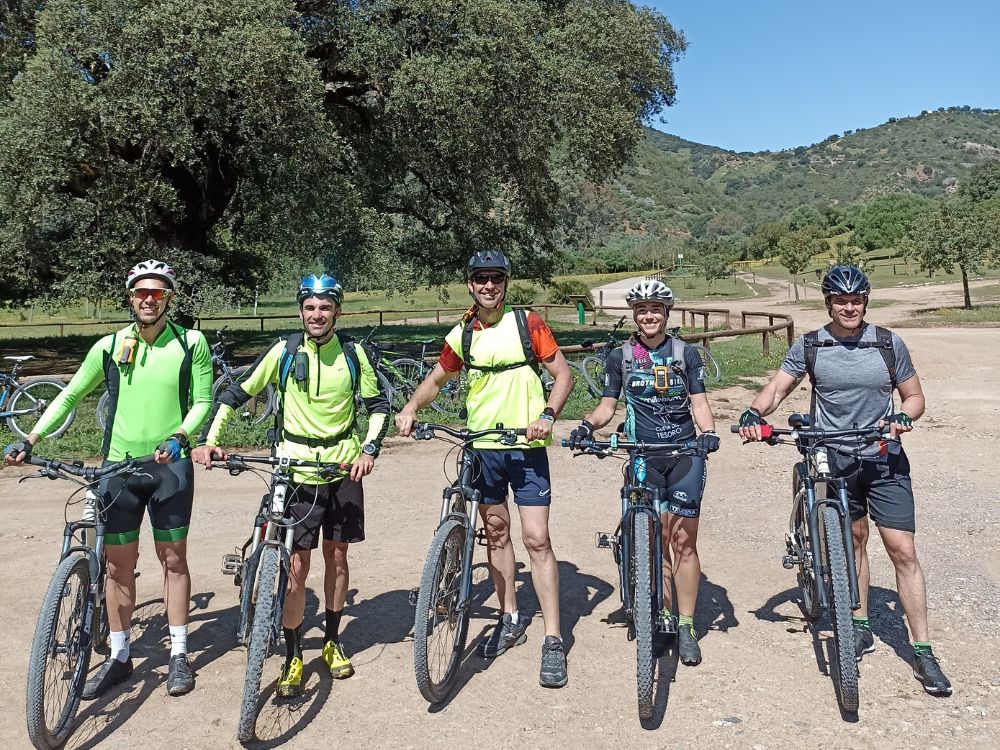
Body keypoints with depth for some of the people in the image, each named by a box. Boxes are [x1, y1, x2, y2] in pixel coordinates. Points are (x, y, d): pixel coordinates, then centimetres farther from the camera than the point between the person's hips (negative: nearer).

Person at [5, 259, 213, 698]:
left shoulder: (190, 343, -4)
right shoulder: (110, 346, 2)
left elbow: (202, 400, -2)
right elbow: (70, 395, 10)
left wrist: (179, 437, -20)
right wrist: (30, 440, 1)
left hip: (169, 466, -2)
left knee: (173, 559, 7)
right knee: (118, 565, 8)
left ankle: (178, 654, 18)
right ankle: (119, 657, 22)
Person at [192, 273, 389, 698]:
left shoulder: (353, 353, -2)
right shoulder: (284, 351, -5)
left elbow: (379, 404, 6)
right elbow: (236, 393, 0)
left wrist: (370, 449, -8)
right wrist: (209, 440, -11)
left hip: (343, 469, 2)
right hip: (295, 473, -1)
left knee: (337, 557, 12)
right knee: (296, 567, -2)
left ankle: (332, 641, 30)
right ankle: (293, 658, 11)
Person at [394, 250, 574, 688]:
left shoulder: (527, 324, -5)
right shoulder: (461, 335, 4)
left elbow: (563, 375, -4)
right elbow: (437, 378, 19)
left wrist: (547, 414, -21)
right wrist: (410, 409, 2)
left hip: (527, 447, -4)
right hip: (482, 448, 4)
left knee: (536, 540, -6)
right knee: (496, 532, 14)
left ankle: (553, 641, 1)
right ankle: (510, 620, 30)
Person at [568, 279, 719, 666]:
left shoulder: (686, 354, 5)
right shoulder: (620, 356, 6)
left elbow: (699, 404, 3)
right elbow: (607, 405, 7)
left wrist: (708, 432, -16)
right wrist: (587, 425, -12)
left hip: (685, 452, -1)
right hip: (643, 456, 1)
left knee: (683, 540, -5)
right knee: (660, 539, 2)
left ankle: (686, 627, 3)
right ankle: (666, 615, 16)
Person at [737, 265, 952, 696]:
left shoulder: (889, 344, -1)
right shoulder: (809, 346, -1)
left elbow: (914, 395, 6)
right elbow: (776, 389, -2)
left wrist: (904, 417, -16)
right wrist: (753, 414, -22)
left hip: (884, 460, -1)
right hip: (834, 462, 1)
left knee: (903, 552, -3)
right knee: (853, 541, 14)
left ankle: (923, 653, 6)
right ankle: (860, 628, 30)